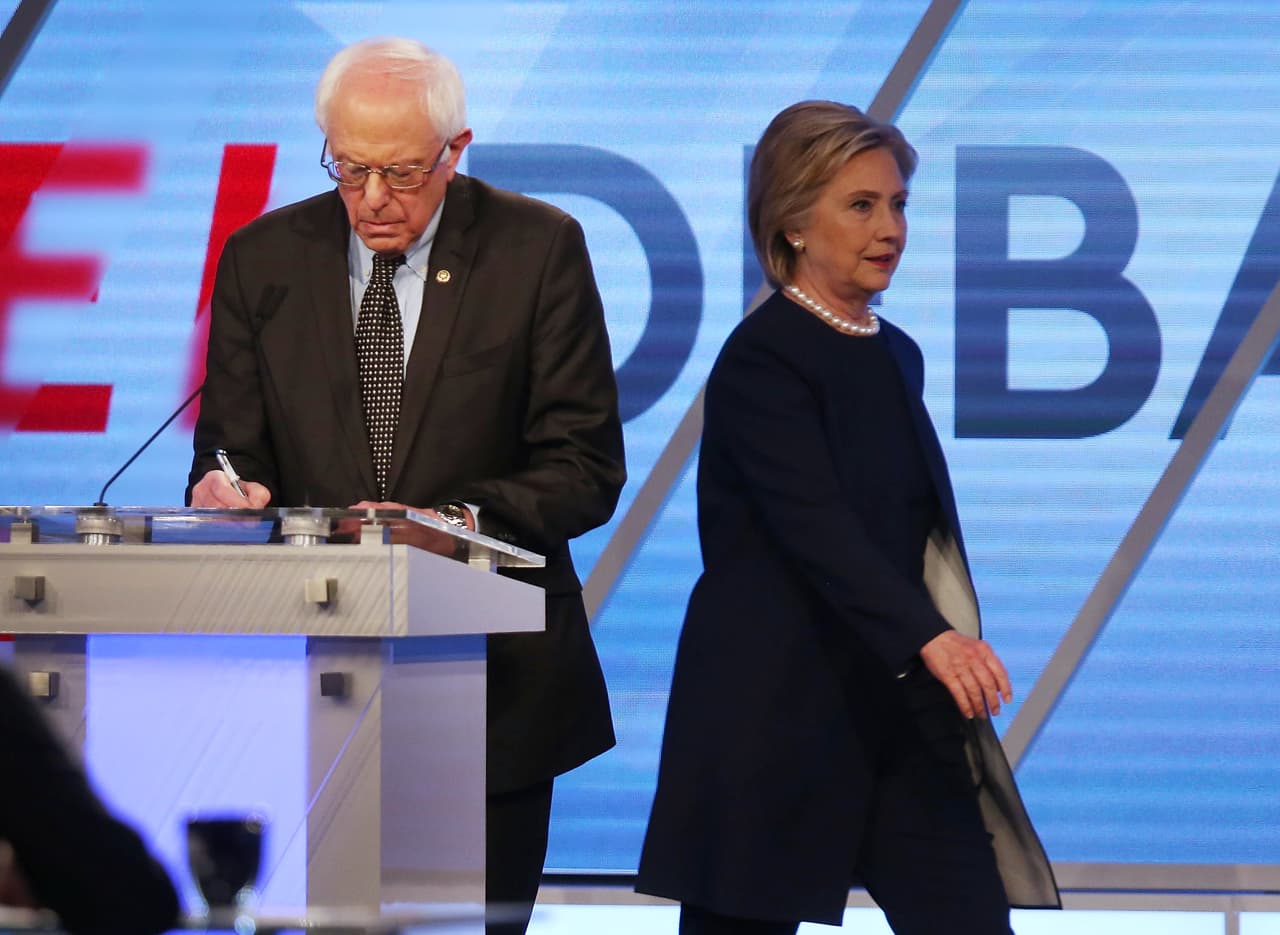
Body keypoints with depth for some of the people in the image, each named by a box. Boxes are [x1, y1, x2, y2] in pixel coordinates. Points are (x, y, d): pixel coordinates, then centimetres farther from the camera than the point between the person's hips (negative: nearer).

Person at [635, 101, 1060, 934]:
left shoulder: (896, 357, 14)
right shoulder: (762, 359, -11)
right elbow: (815, 523, -26)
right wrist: (929, 638, -39)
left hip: (895, 713, 7)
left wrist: (951, 670, 19)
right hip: (775, 713, -7)